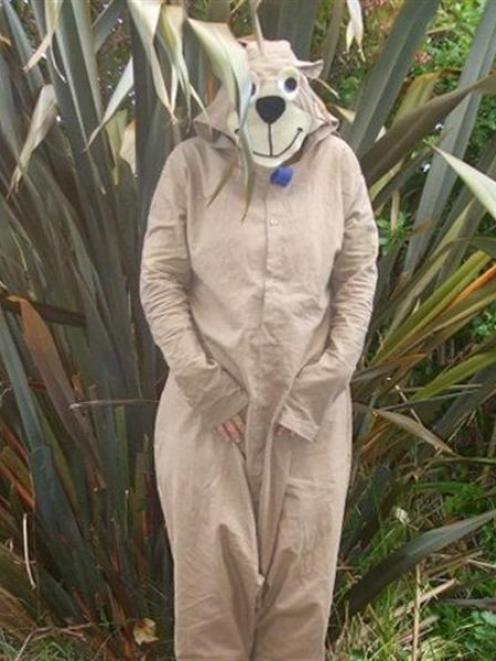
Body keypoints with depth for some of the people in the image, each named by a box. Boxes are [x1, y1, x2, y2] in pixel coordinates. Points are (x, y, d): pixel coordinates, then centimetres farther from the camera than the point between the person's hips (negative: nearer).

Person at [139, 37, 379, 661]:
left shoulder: (336, 161, -2)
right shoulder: (191, 163, -5)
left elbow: (358, 276, 1)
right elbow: (160, 283, -4)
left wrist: (320, 386, -5)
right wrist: (210, 389, -9)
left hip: (310, 403, 1)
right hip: (209, 402, -1)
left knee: (302, 565, 12)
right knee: (212, 565, 10)